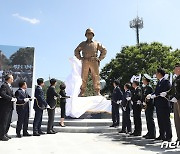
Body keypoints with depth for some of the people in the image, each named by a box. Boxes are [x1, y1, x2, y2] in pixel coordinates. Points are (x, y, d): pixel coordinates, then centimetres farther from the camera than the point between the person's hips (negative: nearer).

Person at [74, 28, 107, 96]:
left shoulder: (97, 43, 20)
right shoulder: (83, 44, 23)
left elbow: (104, 50, 17)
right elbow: (76, 51, 24)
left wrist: (99, 58, 6)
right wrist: (80, 58, 8)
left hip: (94, 62, -1)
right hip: (85, 62, 1)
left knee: (96, 77, -7)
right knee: (83, 78, -4)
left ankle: (97, 92, -8)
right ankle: (82, 92, -3)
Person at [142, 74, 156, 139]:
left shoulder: (149, 87, -12)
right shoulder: (144, 87, 15)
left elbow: (150, 96, -17)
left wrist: (146, 102, -19)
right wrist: (143, 101, 1)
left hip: (150, 105, -9)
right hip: (146, 106, 9)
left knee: (150, 119, -6)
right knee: (148, 120, 13)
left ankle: (152, 134, -2)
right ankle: (149, 133, 21)